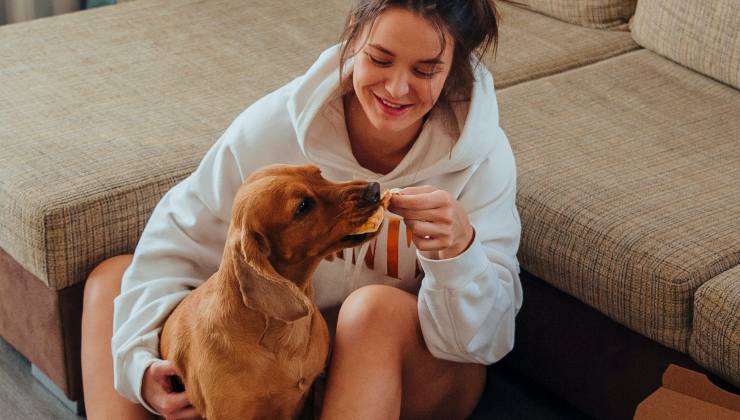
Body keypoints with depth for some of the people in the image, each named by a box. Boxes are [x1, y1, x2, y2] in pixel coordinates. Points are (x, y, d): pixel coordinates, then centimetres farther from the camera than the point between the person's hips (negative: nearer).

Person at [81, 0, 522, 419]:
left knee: (378, 308, -38)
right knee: (113, 277, -5)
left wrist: (459, 249, -43)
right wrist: (141, 360, -24)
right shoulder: (277, 124, -18)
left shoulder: (483, 157, -20)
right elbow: (179, 241, -10)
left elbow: (484, 340, -23)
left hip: (416, 371, -3)